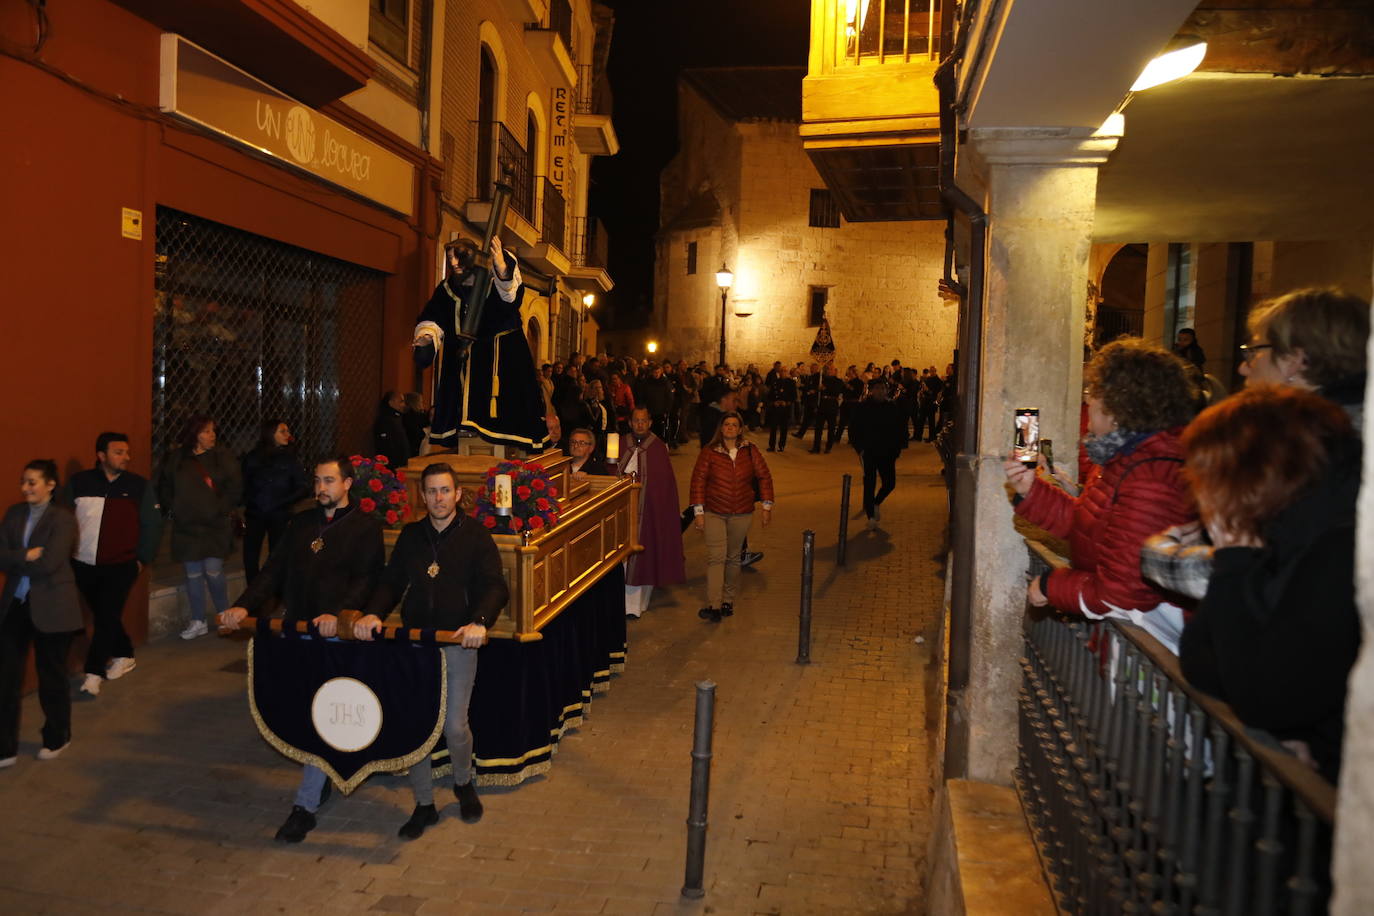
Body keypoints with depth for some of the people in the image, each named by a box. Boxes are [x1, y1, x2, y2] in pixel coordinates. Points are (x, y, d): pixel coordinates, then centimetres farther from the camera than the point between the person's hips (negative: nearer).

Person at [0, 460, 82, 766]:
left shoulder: (62, 518, -10)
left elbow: (48, 563, -19)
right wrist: (27, 556, -17)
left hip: (51, 607, -5)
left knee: (51, 675, 9)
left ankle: (57, 738, 29)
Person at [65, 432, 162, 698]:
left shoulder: (139, 486, -1)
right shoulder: (79, 483, -1)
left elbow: (152, 524, 2)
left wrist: (142, 558, -1)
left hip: (120, 566, -2)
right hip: (84, 565, 2)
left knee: (106, 617, -7)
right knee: (103, 616, 12)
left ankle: (94, 673, 1)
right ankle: (124, 655, 32)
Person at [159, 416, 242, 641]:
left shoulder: (222, 457, -1)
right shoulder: (176, 458, 6)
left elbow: (235, 486, -3)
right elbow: (164, 487, 16)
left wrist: (222, 509, -10)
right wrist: (171, 509, 5)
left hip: (215, 525, -3)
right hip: (186, 526, 3)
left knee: (213, 571, -8)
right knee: (193, 575, 7)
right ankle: (197, 622, 19)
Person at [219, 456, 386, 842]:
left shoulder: (365, 527, -3)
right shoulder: (300, 523, 13)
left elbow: (366, 579, -13)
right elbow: (274, 571, 7)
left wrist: (337, 613, -28)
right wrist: (244, 606, -8)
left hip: (335, 635, -5)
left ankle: (305, 806, 2)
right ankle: (323, 780, 31)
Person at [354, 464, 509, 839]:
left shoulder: (475, 536, -4)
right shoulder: (411, 535, 10)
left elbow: (495, 587, -14)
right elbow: (391, 582, 8)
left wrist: (479, 621, -32)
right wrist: (373, 613, -12)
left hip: (458, 644, -4)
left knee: (455, 726, -4)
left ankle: (464, 783, 28)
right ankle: (424, 805, 22)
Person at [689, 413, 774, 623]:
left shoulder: (750, 451, 1)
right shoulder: (709, 452, -4)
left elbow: (764, 477, 8)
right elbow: (698, 480, -2)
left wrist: (767, 506, 5)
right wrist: (699, 512, -6)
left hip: (742, 514, 2)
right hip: (714, 513, -2)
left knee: (733, 558, 12)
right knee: (716, 557, -11)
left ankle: (728, 600, 26)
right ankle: (714, 606, -13)